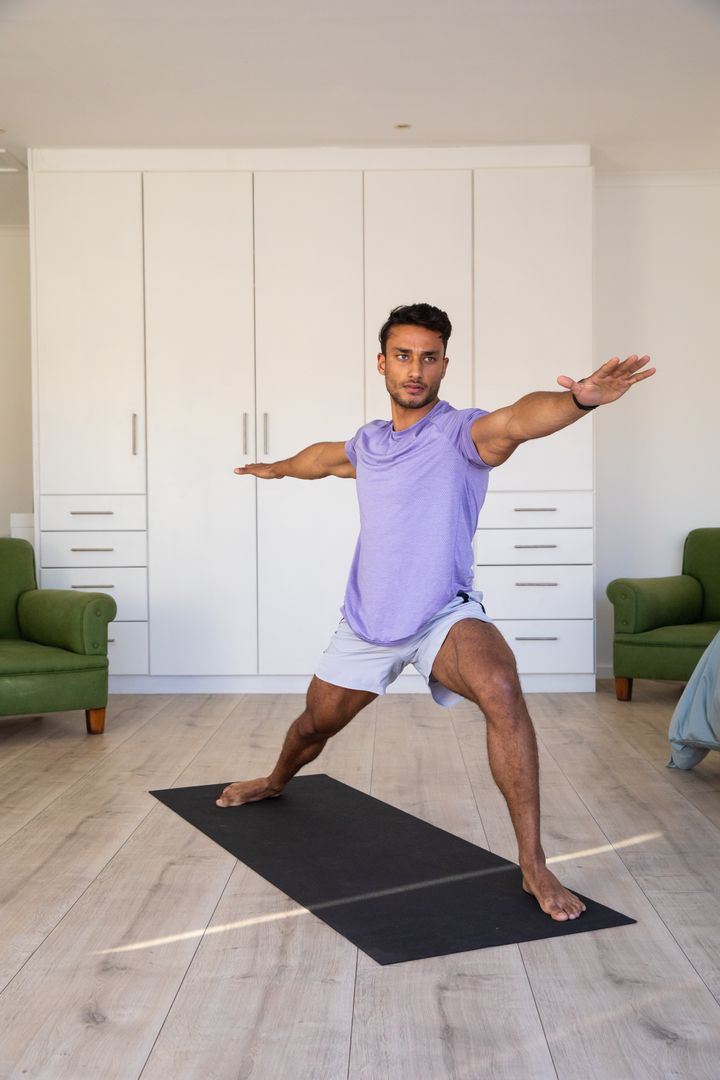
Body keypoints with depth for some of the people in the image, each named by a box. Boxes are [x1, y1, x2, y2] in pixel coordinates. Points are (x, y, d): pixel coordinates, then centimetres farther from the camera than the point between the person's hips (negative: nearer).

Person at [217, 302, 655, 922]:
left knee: (500, 688, -35)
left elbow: (517, 421, -39)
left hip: (444, 617, -5)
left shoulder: (462, 433, -15)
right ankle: (278, 782, 60)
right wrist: (279, 469, 48)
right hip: (367, 622, 6)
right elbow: (326, 456, 28)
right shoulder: (368, 443, 3)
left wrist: (578, 400, -61)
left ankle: (534, 868, -26)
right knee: (315, 725, 22)